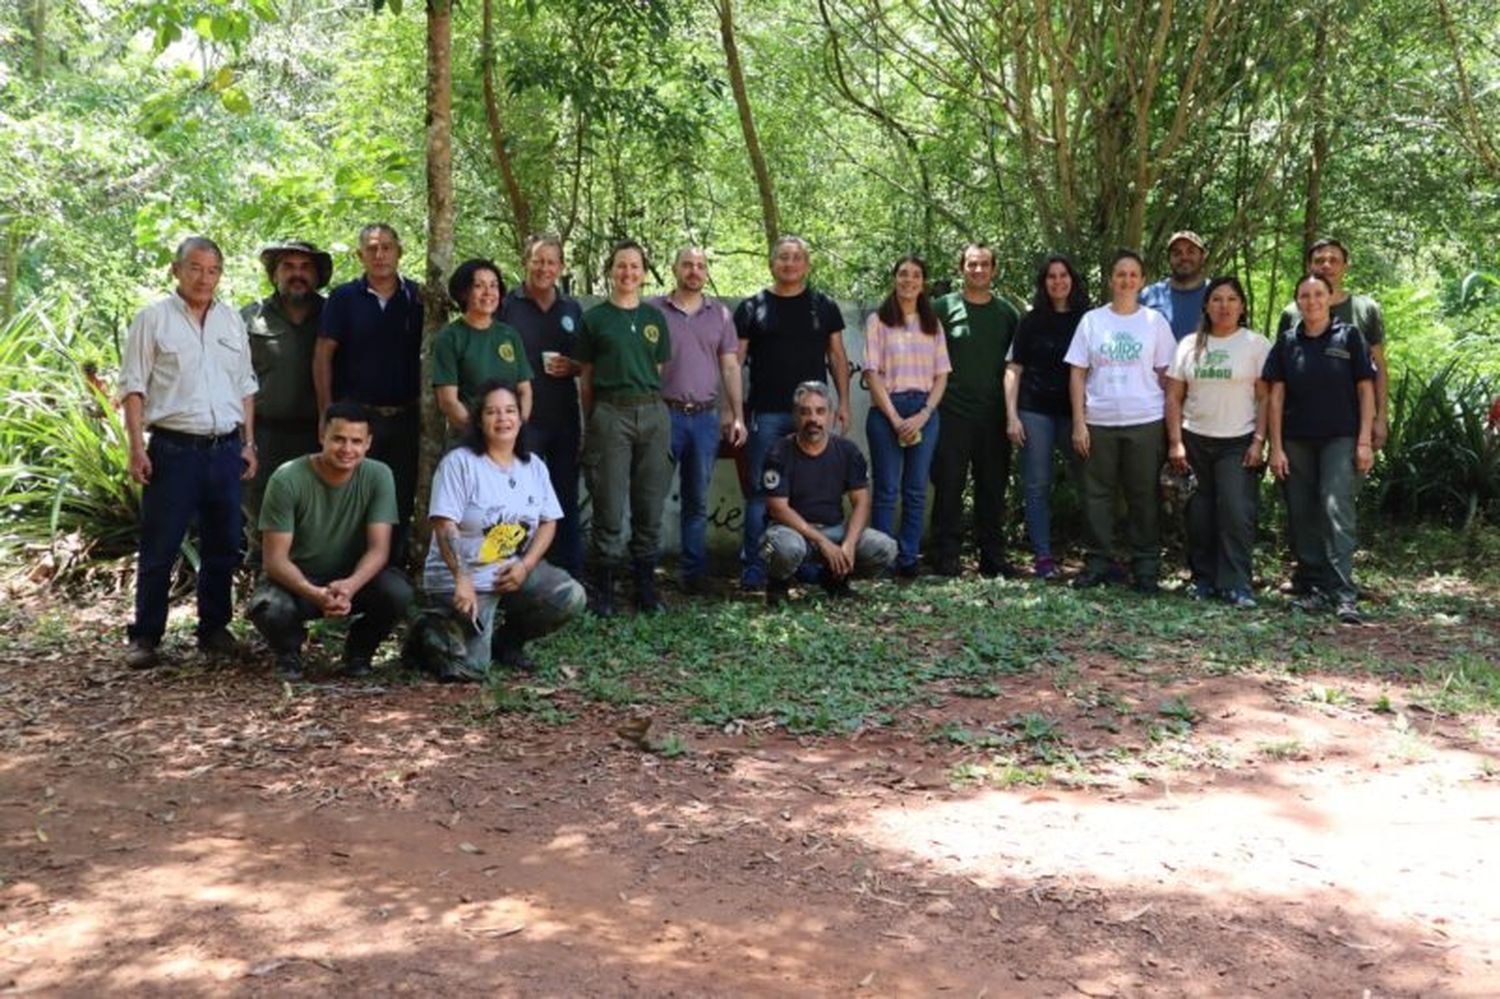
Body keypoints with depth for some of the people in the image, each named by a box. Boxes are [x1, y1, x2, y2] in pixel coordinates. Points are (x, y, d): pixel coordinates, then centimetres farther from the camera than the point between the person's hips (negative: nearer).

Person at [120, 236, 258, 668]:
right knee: (159, 548, -1)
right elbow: (133, 387, -3)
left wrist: (248, 443, 12)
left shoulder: (231, 320, 13)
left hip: (226, 450, 5)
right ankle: (145, 636, 7)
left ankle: (214, 628, 22)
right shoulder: (154, 318, 0)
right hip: (174, 449, -4)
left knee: (222, 546, 10)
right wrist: (137, 448, -10)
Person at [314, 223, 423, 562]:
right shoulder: (344, 298, 0)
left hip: (406, 416, 2)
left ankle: (396, 567, 19)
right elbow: (323, 356, -1)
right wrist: (327, 412, -8)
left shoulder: (417, 297, 5)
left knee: (402, 500, 8)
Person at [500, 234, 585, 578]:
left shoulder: (572, 310, 11)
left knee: (567, 499, 10)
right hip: (521, 417, -4)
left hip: (564, 418, 4)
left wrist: (572, 367, -5)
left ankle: (571, 575, 18)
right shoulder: (507, 305, -1)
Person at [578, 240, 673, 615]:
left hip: (653, 412, 3)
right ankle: (603, 590, 4)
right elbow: (585, 378, 7)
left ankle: (645, 585, 12)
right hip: (610, 413, -3)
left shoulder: (655, 318, 13)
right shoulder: (594, 318, 6)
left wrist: (655, 406, 10)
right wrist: (590, 422, 5)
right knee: (609, 506, -4)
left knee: (650, 505, 3)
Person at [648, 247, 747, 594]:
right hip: (664, 413, -3)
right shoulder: (653, 310, 2)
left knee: (697, 500, 8)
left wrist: (737, 415, 5)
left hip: (706, 416, 3)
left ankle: (695, 572, 13)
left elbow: (730, 367, 11)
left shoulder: (720, 315, 11)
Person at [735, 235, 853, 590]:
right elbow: (735, 362, 3)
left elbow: (837, 357, 12)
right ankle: (753, 565, 4)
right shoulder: (752, 308, 4)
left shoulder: (824, 307, 10)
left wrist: (843, 402, 3)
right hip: (766, 413, -2)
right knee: (760, 491, 0)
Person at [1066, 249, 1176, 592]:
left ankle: (1145, 566, 11)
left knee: (1143, 497, 4)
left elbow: (1165, 375, 5)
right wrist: (1078, 422, -3)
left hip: (1145, 423, -1)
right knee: (1097, 495, 4)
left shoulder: (1154, 322, 5)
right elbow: (1077, 374, 4)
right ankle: (1096, 563, 13)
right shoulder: (1092, 320, 5)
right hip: (1098, 423, 1)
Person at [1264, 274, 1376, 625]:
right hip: (1296, 441, 3)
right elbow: (1276, 396, 6)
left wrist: (1365, 441, -5)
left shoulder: (1348, 337, 2)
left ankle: (1344, 593, -16)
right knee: (1302, 516, 5)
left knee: (1337, 509, -14)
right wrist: (1276, 447, 0)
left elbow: (1365, 389, 1)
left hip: (1339, 438, -3)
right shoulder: (1287, 343, 7)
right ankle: (1317, 589, 15)